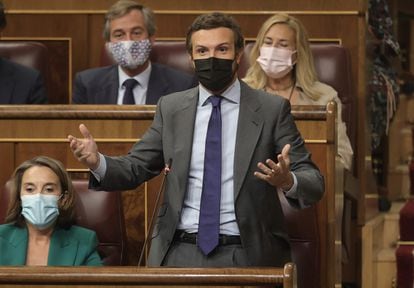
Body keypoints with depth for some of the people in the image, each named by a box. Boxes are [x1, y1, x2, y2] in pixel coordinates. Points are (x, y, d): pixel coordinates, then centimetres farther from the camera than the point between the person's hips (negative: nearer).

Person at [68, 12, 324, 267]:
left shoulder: (272, 109, 2)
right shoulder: (171, 108, 11)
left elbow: (314, 183, -2)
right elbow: (135, 168, 13)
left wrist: (288, 181, -25)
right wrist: (97, 162, -8)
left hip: (246, 256, -1)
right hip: (180, 253, 1)